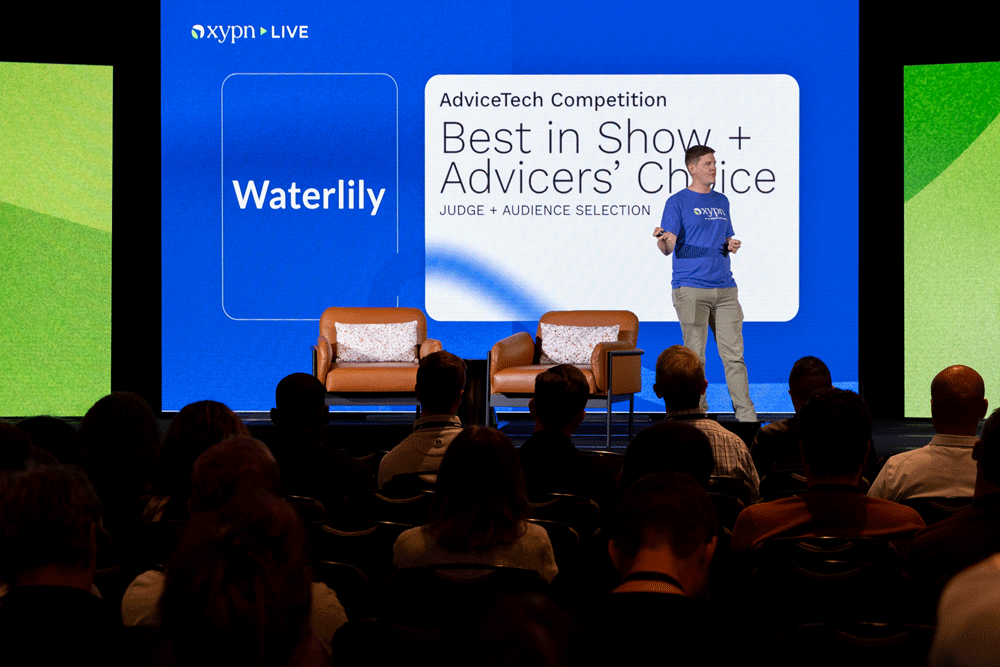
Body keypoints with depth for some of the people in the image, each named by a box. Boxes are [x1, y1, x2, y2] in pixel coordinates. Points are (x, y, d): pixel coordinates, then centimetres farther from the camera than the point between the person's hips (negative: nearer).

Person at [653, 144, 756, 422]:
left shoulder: (721, 201, 18)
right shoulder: (678, 202, 0)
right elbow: (668, 248, -9)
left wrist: (732, 245, 3)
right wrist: (662, 239, -32)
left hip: (725, 288, 5)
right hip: (690, 289, -5)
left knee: (734, 354, 2)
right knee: (695, 355, -4)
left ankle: (746, 416, 3)